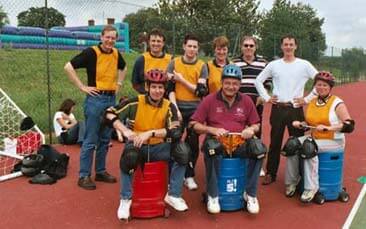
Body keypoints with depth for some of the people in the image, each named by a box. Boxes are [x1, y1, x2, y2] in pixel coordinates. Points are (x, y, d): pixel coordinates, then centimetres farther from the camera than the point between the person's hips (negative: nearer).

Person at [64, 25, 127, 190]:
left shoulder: (116, 53, 9)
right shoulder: (91, 52, -10)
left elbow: (123, 68, 30)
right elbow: (69, 67, -15)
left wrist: (119, 83, 17)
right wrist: (82, 87, -15)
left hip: (111, 99, 7)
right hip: (96, 99, -6)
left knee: (105, 139, 13)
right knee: (90, 140, -3)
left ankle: (100, 171, 25)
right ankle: (84, 176, 7)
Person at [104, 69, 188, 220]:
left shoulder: (169, 107, -5)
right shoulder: (135, 102, -9)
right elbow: (110, 114, -13)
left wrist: (150, 133, -31)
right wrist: (125, 131, -27)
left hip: (158, 147, 2)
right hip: (137, 145, -2)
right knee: (128, 156, -34)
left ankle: (173, 195, -5)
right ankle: (125, 199, -17)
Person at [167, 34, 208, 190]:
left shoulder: (202, 66, 3)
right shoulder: (174, 63, 3)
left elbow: (201, 91, -6)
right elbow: (170, 87, -4)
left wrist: (182, 79, -9)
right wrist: (175, 108, -13)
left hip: (195, 110, 1)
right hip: (178, 108, 0)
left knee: (193, 143, 4)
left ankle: (189, 176, 16)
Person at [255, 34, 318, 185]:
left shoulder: (304, 65, 1)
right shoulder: (273, 65, 6)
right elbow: (258, 80, 13)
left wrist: (307, 99, -5)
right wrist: (266, 98, 4)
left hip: (296, 109, -1)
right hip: (277, 109, 2)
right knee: (275, 143, 9)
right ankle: (270, 174, 19)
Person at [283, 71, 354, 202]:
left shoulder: (337, 103, -9)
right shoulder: (312, 103, 10)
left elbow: (349, 126, -16)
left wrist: (328, 128, -25)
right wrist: (300, 124, 2)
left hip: (334, 141, -6)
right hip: (314, 138, 6)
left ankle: (311, 187, -23)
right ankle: (291, 182, -6)